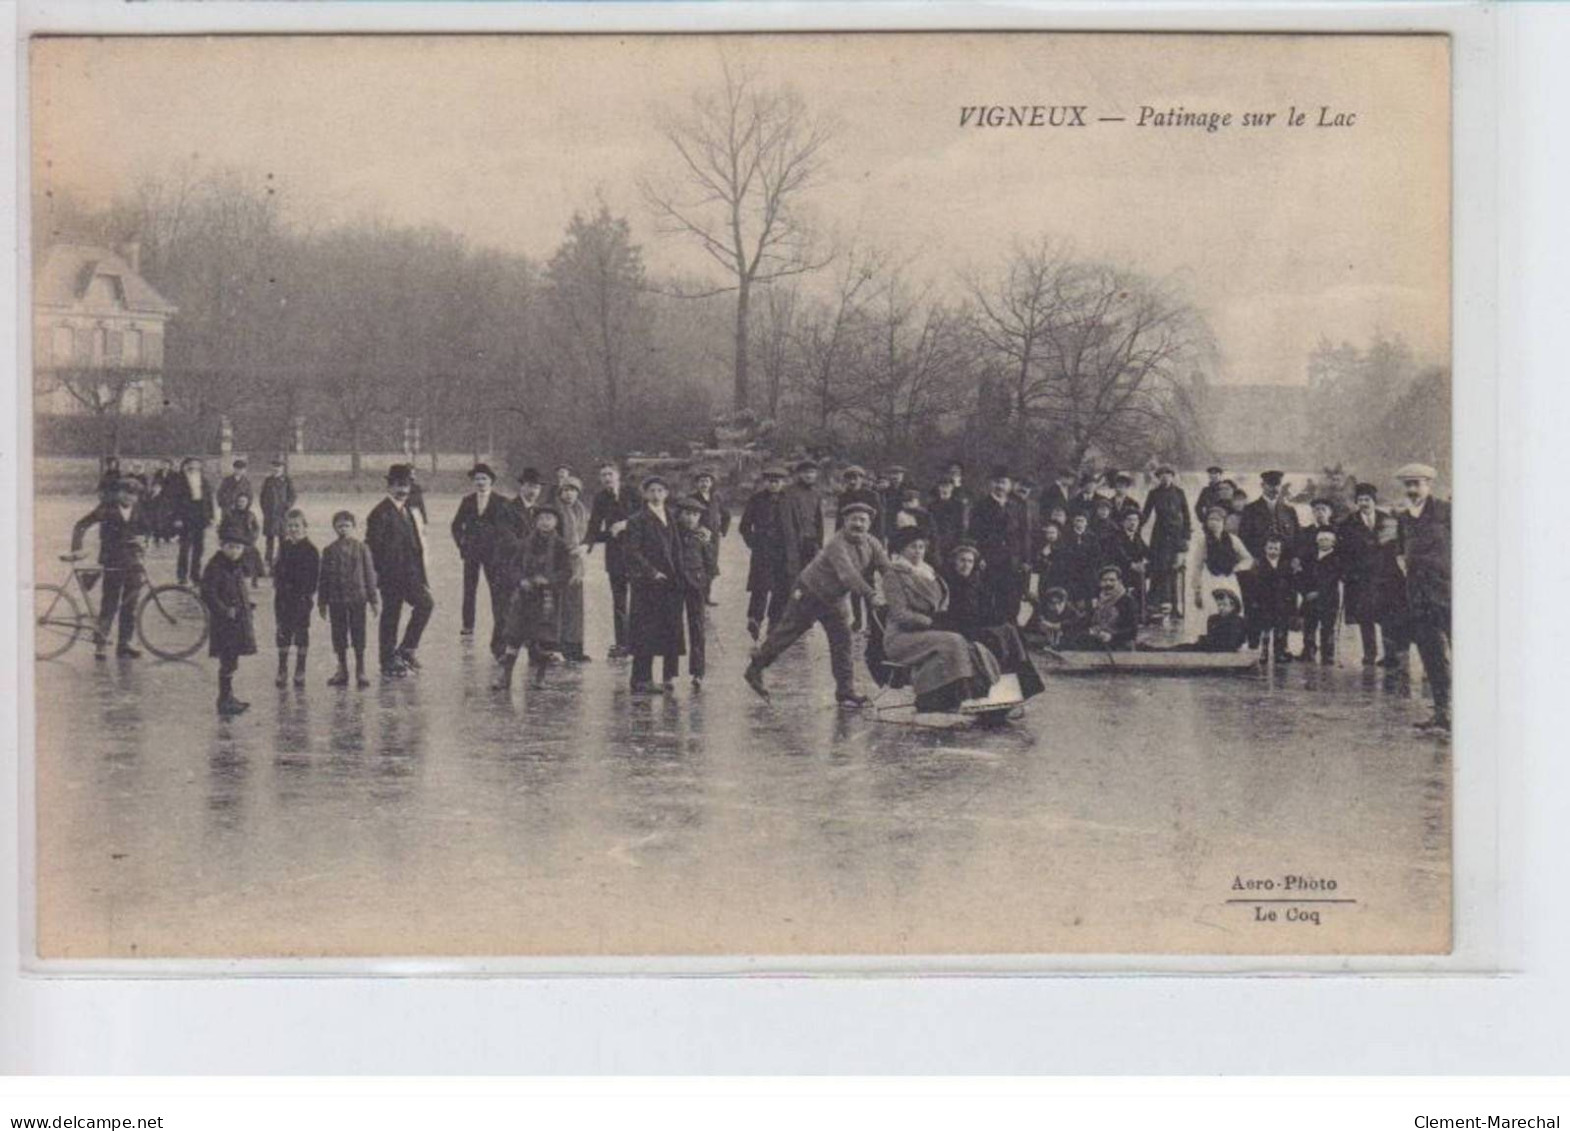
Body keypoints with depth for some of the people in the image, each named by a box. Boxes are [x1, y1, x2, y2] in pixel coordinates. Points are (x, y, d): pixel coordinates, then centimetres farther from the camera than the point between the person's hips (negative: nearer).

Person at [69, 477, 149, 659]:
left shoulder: (138, 510, 6)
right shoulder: (107, 509, -6)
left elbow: (146, 528, 21)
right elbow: (81, 526, -3)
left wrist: (142, 536, 0)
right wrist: (76, 549, -11)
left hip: (133, 562, 4)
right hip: (112, 562, -4)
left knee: (130, 604, 4)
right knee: (110, 603, -6)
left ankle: (125, 644, 10)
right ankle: (101, 643, 2)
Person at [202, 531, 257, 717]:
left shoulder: (237, 568, 14)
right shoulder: (215, 567, -13)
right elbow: (208, 594, -19)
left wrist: (249, 618, 20)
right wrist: (225, 611, -22)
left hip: (239, 623, 9)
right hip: (224, 624, -9)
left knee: (231, 663, 15)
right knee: (228, 663, -8)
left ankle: (228, 698, 24)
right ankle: (225, 702, -3)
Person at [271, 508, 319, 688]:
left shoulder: (310, 549, -8)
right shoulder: (284, 547, 7)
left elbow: (315, 573, -9)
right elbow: (277, 568, 13)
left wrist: (309, 593, -14)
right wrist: (277, 587, 5)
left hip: (302, 597, -4)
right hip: (284, 596, 4)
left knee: (301, 632, 4)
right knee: (283, 632, 7)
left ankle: (300, 671, 13)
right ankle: (282, 670, 14)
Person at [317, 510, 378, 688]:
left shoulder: (361, 548, 1)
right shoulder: (330, 551, 4)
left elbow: (369, 573, 3)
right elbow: (323, 578, 7)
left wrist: (372, 598, 2)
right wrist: (322, 602, 5)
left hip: (357, 598, -2)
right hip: (336, 599, 2)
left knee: (358, 635, -1)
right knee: (339, 636, 7)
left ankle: (361, 672, 6)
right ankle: (342, 671, 18)